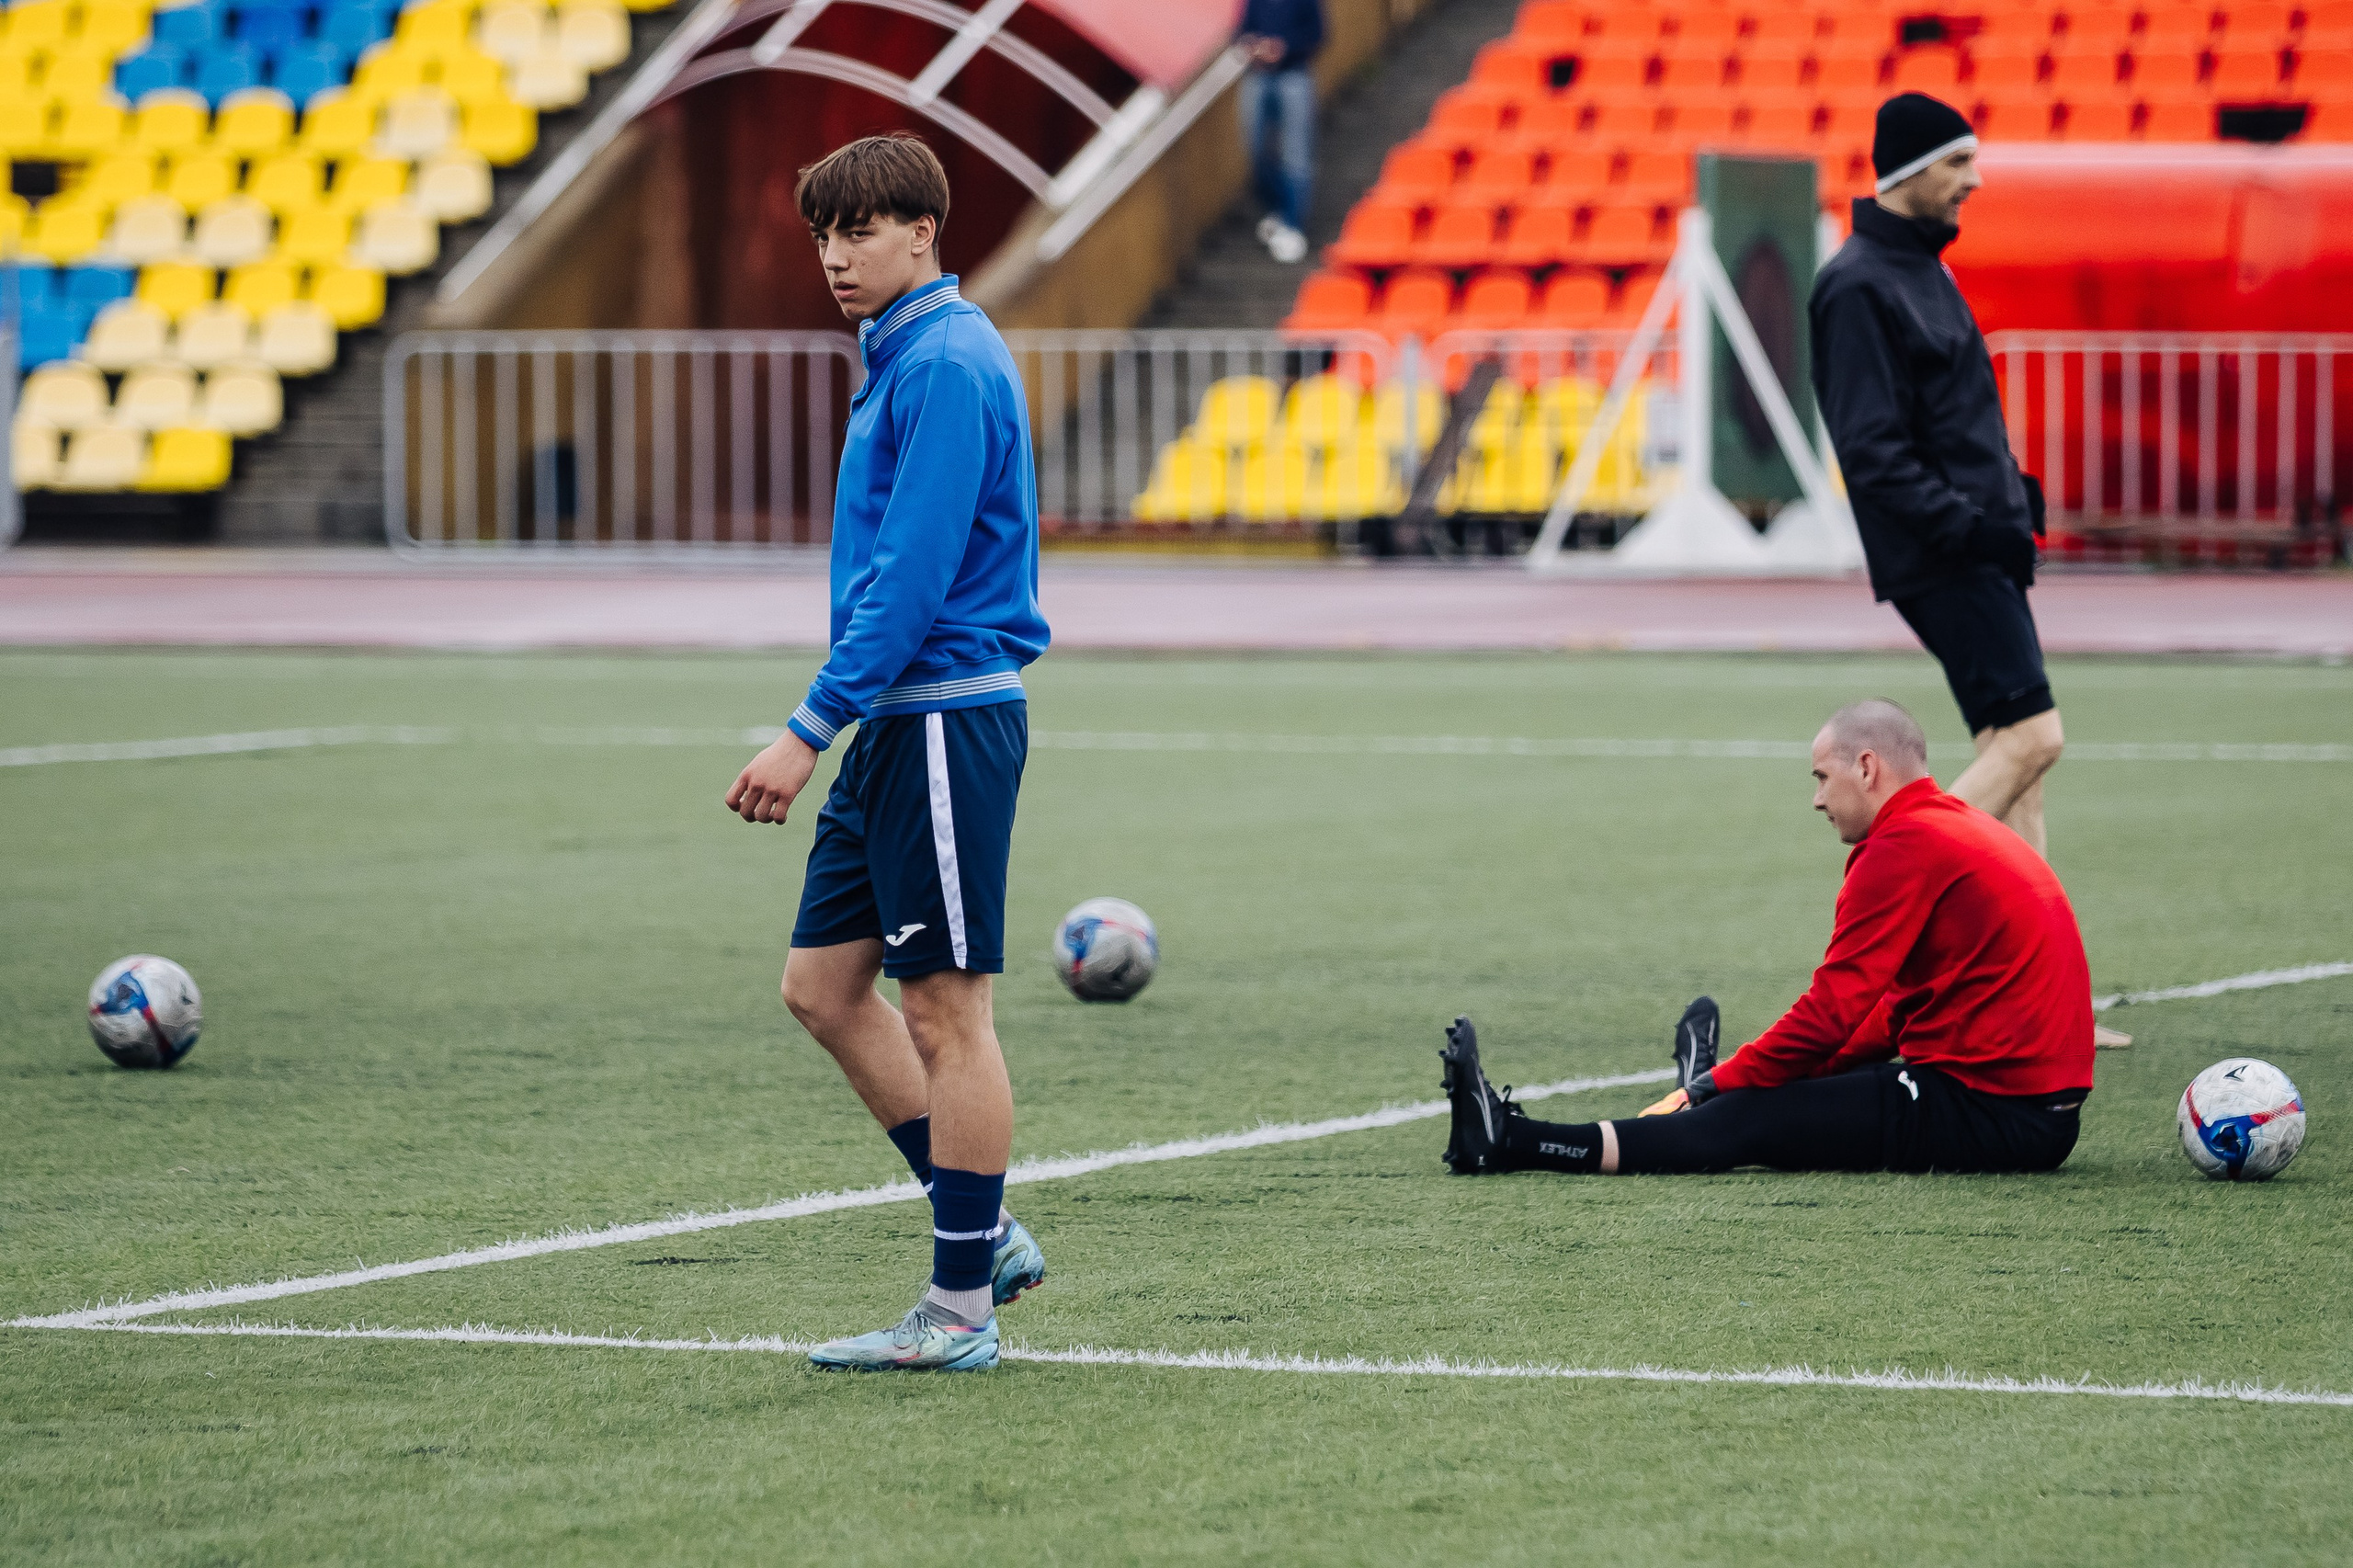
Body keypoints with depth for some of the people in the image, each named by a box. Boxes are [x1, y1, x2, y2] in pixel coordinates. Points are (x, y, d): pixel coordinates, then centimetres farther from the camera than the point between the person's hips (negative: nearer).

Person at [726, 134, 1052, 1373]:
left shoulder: (946, 365, -15)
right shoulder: (898, 358, 16)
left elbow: (912, 579, -21)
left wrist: (811, 730, -21)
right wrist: (834, 732, 23)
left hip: (944, 718, -10)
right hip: (896, 725, 10)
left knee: (945, 1007, -4)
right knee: (823, 984, 11)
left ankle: (961, 1309, 2)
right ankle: (985, 1234, 18)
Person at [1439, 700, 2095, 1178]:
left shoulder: (1906, 846, -10)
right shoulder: (1961, 828, 21)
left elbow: (1833, 1011, -13)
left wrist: (1711, 1088, -4)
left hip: (1990, 1112, -9)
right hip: (2041, 1108, 9)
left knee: (1755, 1122, -8)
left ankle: (1512, 1144, -9)